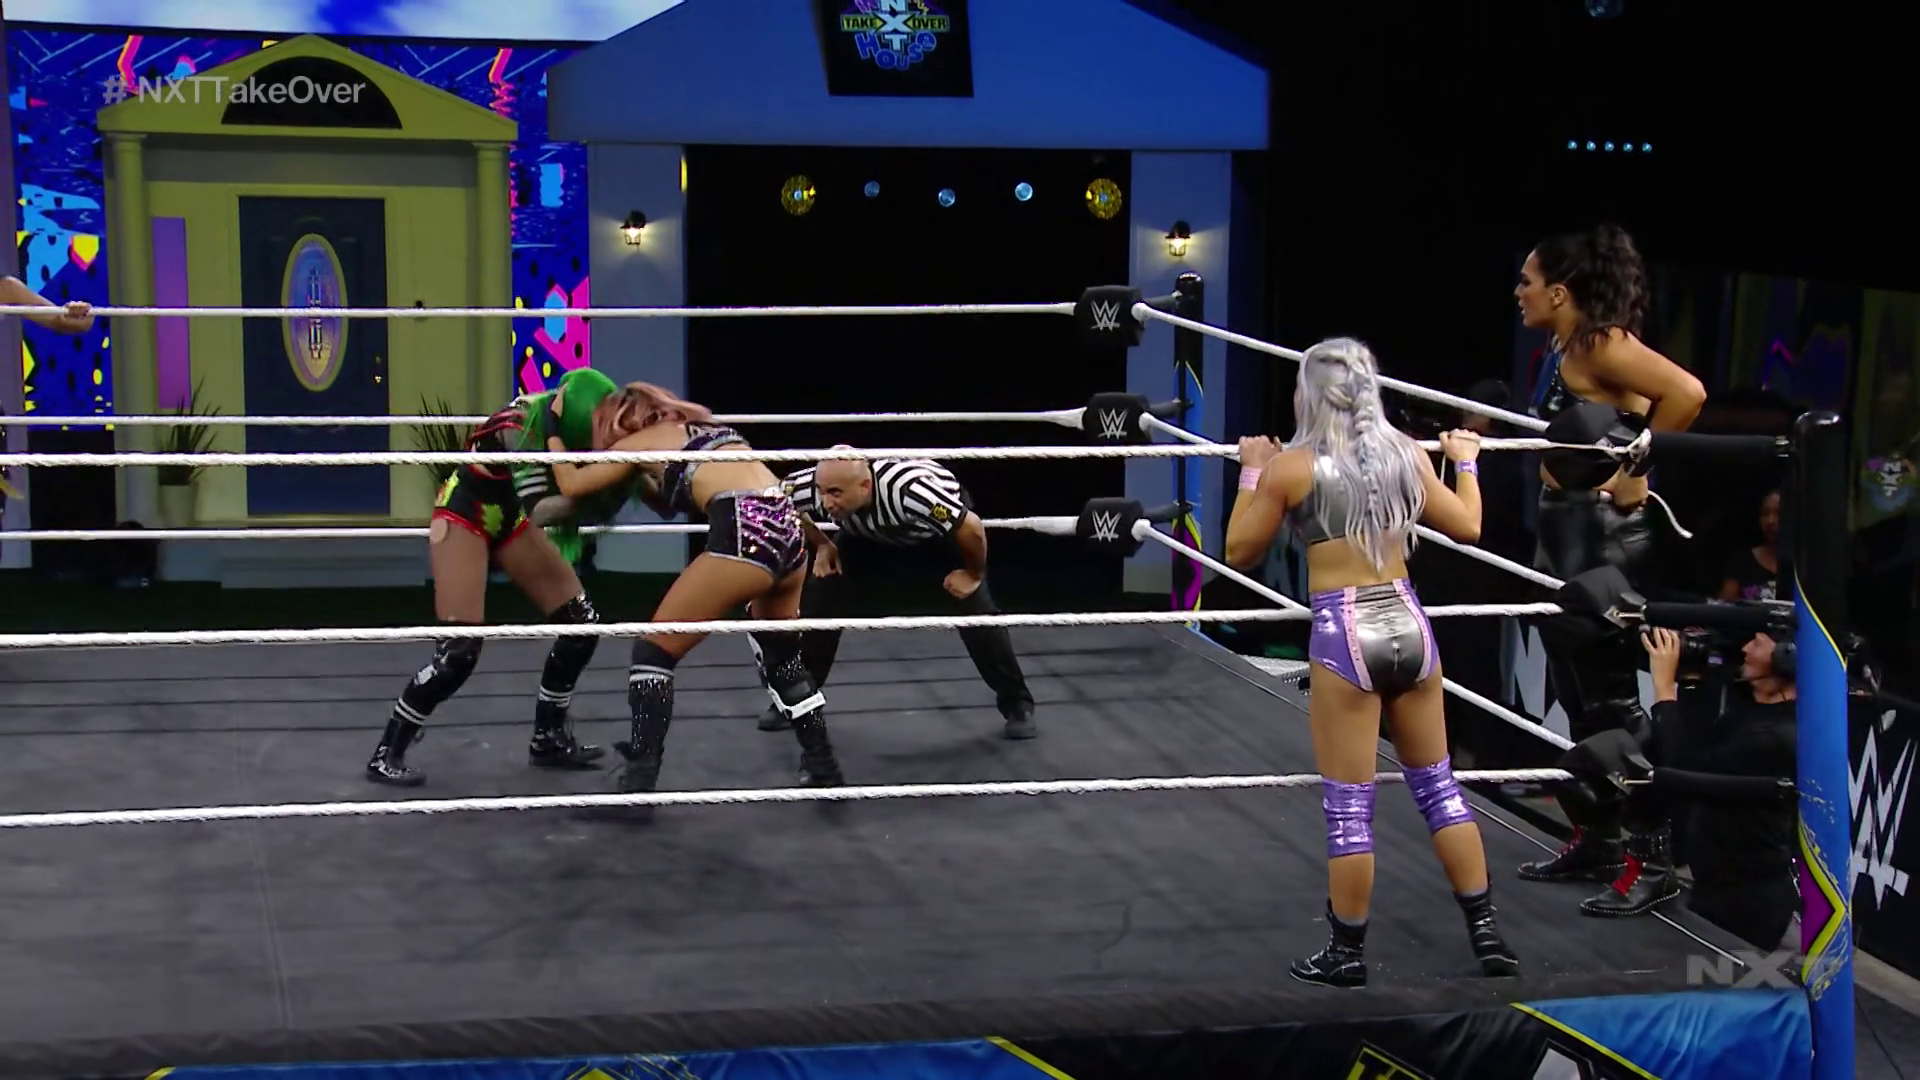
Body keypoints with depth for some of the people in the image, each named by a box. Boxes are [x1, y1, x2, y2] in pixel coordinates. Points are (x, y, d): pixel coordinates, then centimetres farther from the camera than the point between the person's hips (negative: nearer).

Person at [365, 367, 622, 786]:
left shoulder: (568, 419, -16)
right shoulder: (522, 426, -35)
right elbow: (539, 509, -39)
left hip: (507, 517, 7)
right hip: (463, 516, -7)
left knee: (582, 622, 1)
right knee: (460, 648, -16)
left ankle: (548, 738, 16)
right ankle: (386, 754, -3)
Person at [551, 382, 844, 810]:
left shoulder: (639, 442, 14)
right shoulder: (702, 425, 31)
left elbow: (571, 485, 22)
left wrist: (554, 432, 35)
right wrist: (638, 476, 39)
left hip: (745, 533, -7)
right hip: (788, 527, 7)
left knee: (656, 650, 4)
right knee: (781, 654, 28)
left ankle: (639, 785, 0)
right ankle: (823, 767, 32)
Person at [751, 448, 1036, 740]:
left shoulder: (909, 491, -49)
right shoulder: (816, 486, -34)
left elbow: (972, 529, -38)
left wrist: (973, 574, -22)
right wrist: (822, 545, -8)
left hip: (945, 529, -4)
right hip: (870, 532, 4)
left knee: (976, 607, -15)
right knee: (819, 596, -9)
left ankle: (1017, 704, 3)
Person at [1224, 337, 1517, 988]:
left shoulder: (1290, 467, -6)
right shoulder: (1406, 454, 4)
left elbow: (1239, 551, 4)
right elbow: (1467, 527, 15)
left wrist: (1251, 474, 15)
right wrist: (1465, 462, 31)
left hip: (1345, 635, -4)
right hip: (1408, 626, 4)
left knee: (1348, 805, 4)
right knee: (1438, 785, 16)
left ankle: (1347, 954, 12)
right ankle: (1486, 934, 19)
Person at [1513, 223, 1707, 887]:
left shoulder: (1599, 344, -17)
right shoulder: (1563, 349, 12)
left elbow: (1686, 393, -29)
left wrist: (1631, 473, -21)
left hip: (1601, 537, -10)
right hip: (1566, 532, 10)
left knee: (1608, 699, -4)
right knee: (1580, 695, 15)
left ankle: (1656, 852, 4)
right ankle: (1597, 844, 23)